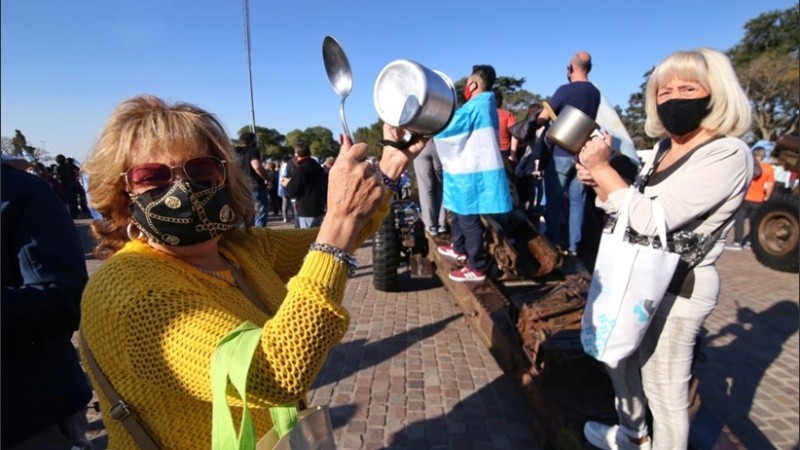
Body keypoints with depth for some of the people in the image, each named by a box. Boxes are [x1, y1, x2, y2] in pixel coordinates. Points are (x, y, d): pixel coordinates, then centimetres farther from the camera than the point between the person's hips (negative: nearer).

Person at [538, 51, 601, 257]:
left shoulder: (565, 90, -12)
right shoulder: (595, 93, 9)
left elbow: (544, 117, -8)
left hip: (561, 152, -6)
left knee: (554, 200, 2)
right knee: (577, 201, 7)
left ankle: (552, 244, 6)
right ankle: (572, 245, 12)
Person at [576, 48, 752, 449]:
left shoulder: (727, 154, -19)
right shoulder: (663, 149, 6)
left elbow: (651, 219, -28)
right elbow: (632, 206, 12)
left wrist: (603, 168, -22)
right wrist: (598, 183, -6)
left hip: (676, 288, -9)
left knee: (664, 390, 6)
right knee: (621, 360, 25)